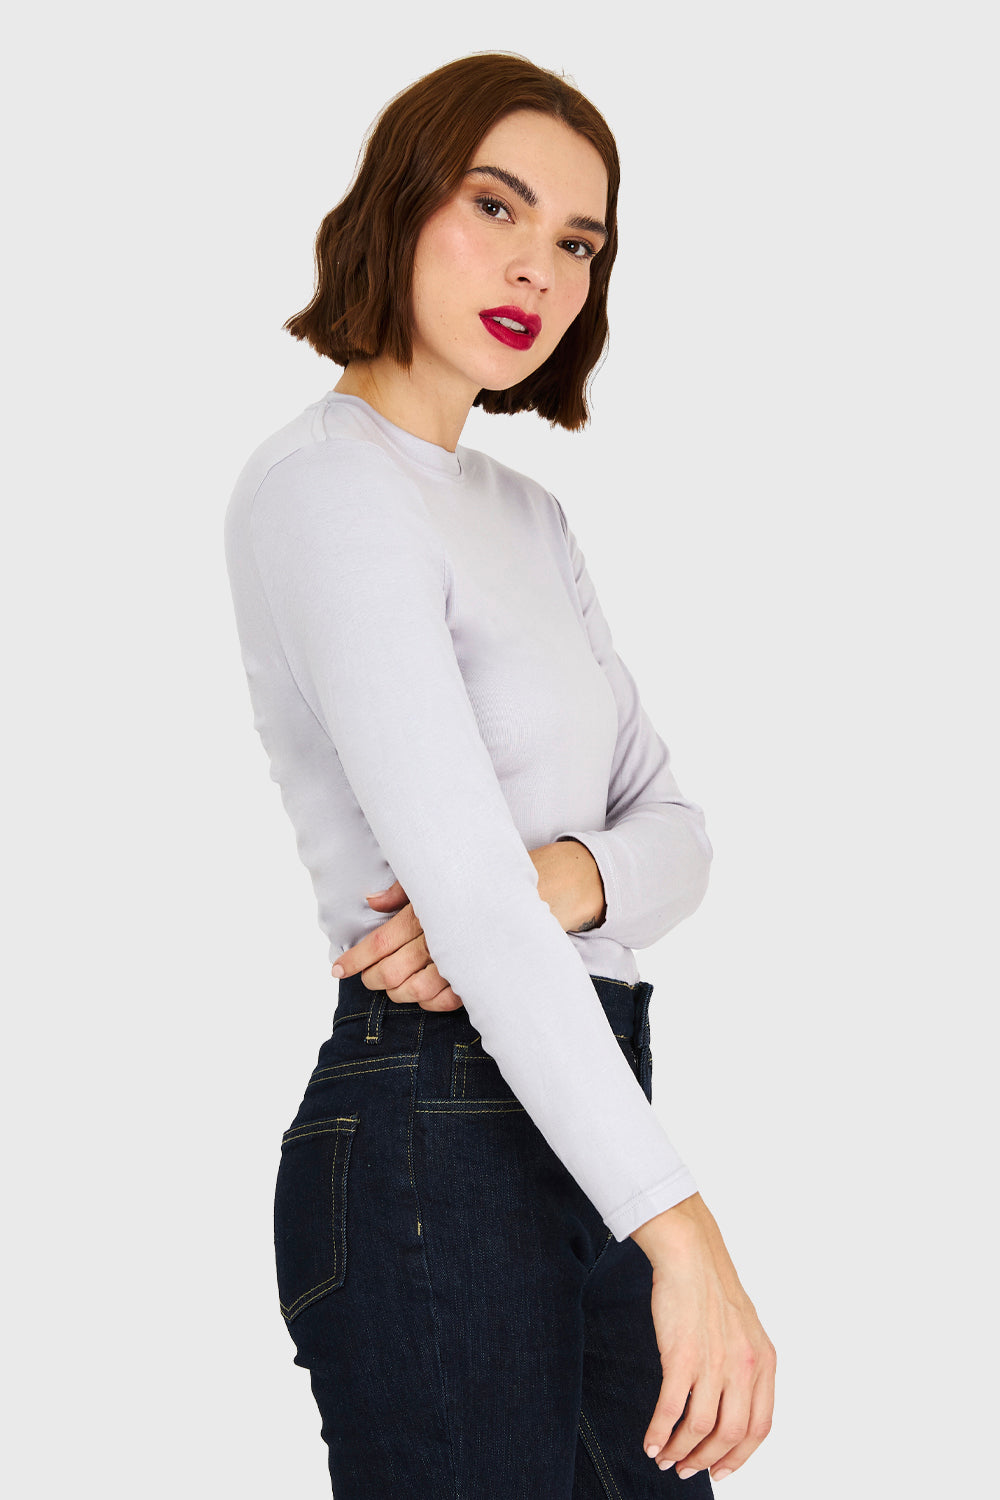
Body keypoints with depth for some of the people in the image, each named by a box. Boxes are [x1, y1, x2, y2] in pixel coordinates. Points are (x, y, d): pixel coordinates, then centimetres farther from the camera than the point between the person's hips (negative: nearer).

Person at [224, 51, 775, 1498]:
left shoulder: (526, 513, 16)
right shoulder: (325, 487, -13)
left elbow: (675, 825, 11)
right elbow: (468, 894, -22)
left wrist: (572, 876, -14)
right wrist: (677, 1227, -26)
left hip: (583, 1124, 9)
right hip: (442, 1143, -9)